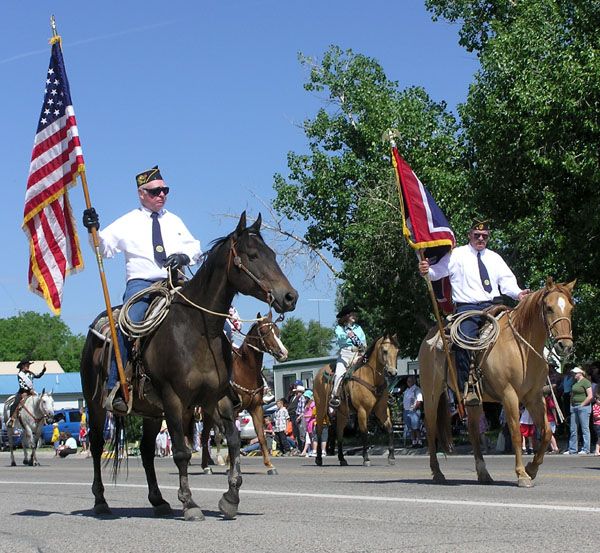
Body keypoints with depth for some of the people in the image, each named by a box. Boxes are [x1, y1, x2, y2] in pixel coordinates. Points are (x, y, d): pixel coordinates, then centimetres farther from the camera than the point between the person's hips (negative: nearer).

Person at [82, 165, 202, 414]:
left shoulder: (174, 221, 22)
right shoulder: (127, 223, 11)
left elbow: (195, 247, 19)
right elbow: (104, 248, 3)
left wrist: (184, 256, -3)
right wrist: (94, 231, -16)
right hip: (141, 284, -3)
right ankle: (115, 390, -28)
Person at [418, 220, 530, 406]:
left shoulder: (495, 258, 23)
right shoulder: (457, 255, 12)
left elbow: (507, 281, 15)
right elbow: (439, 270, 1)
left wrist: (518, 293, -6)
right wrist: (426, 271, -23)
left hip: (493, 306, 4)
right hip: (467, 308, -4)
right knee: (464, 340, -27)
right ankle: (467, 390, -27)